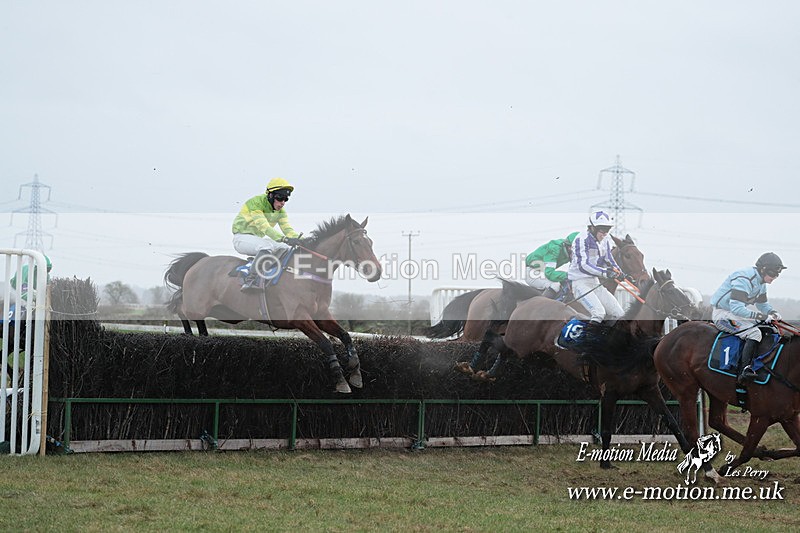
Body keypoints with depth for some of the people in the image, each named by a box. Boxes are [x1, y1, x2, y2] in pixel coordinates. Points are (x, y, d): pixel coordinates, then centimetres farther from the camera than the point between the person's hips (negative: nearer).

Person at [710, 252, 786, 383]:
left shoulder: (761, 282, 8)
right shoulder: (744, 279, -25)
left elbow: (762, 304, 20)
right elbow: (736, 308, -33)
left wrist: (772, 313, -3)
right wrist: (760, 316, -34)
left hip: (735, 312, 11)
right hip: (723, 314, -11)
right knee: (754, 333, -28)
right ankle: (744, 371, -36)